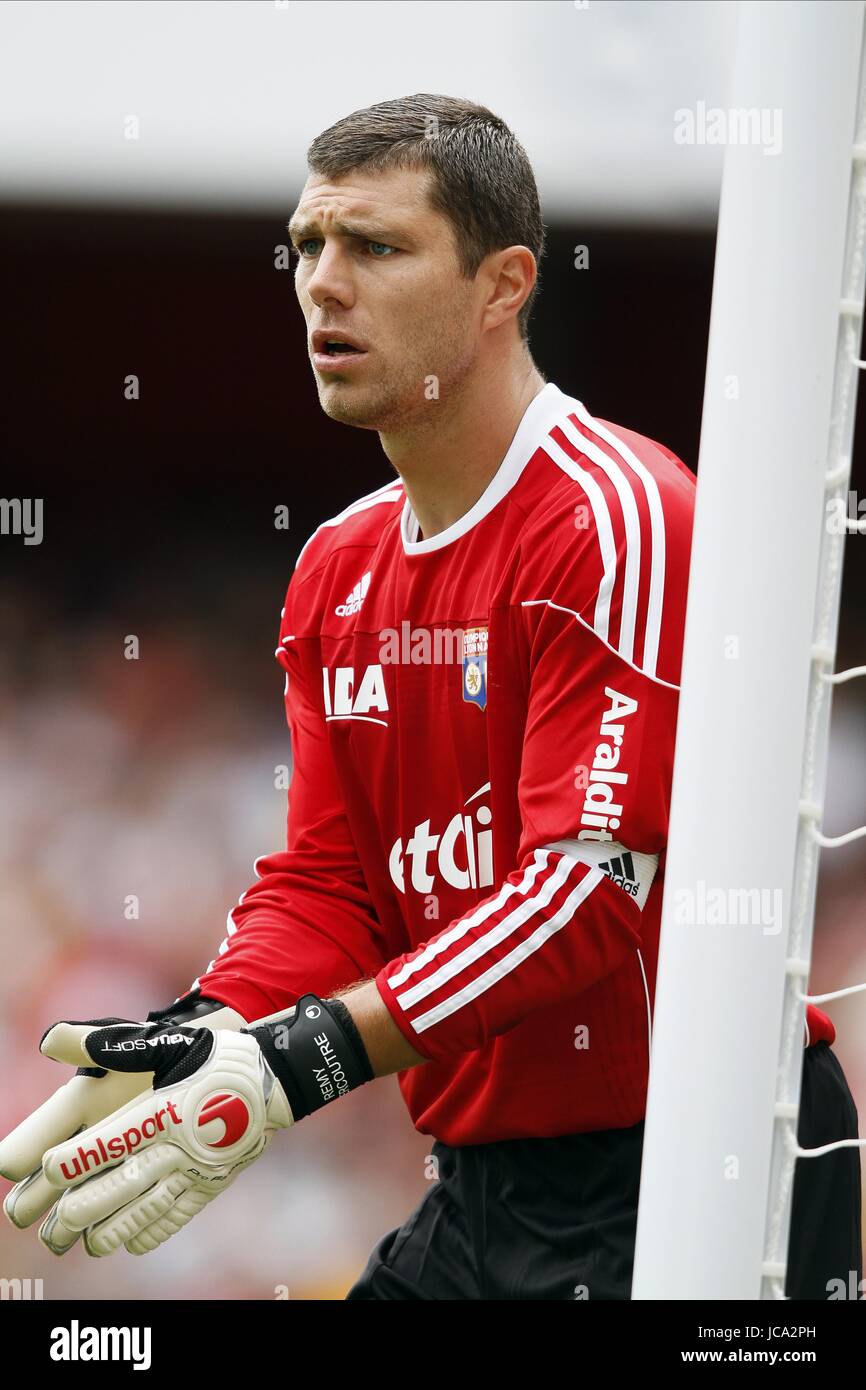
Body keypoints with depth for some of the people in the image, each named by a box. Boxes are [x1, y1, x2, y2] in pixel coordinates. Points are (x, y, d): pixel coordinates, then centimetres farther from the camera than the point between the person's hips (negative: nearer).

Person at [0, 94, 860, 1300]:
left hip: (684, 1195, -7)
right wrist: (195, 1047, -12)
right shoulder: (338, 571, 11)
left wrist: (292, 1068, -27)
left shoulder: (617, 519, -15)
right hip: (481, 1186, 7)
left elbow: (595, 882, -22)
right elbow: (325, 882, 8)